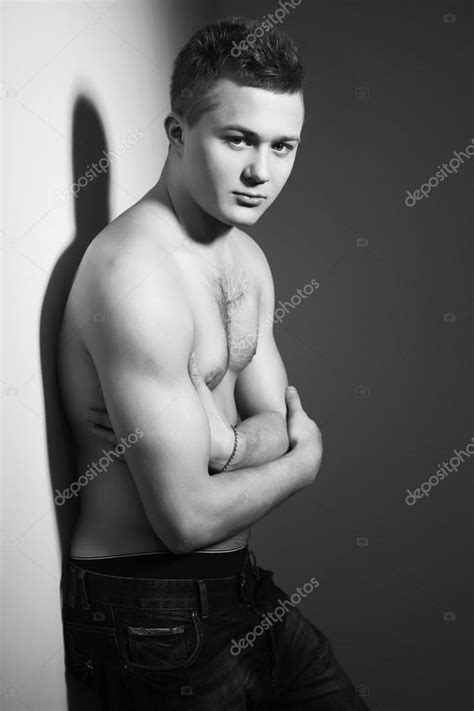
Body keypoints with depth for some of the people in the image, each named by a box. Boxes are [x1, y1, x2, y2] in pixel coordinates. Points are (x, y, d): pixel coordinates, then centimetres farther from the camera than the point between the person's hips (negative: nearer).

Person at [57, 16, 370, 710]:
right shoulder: (136, 270, -25)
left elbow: (278, 422, 4)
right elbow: (187, 519, -26)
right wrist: (303, 458, -7)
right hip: (152, 618, -8)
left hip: (238, 585, 9)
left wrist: (219, 445, -19)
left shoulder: (247, 259, 6)